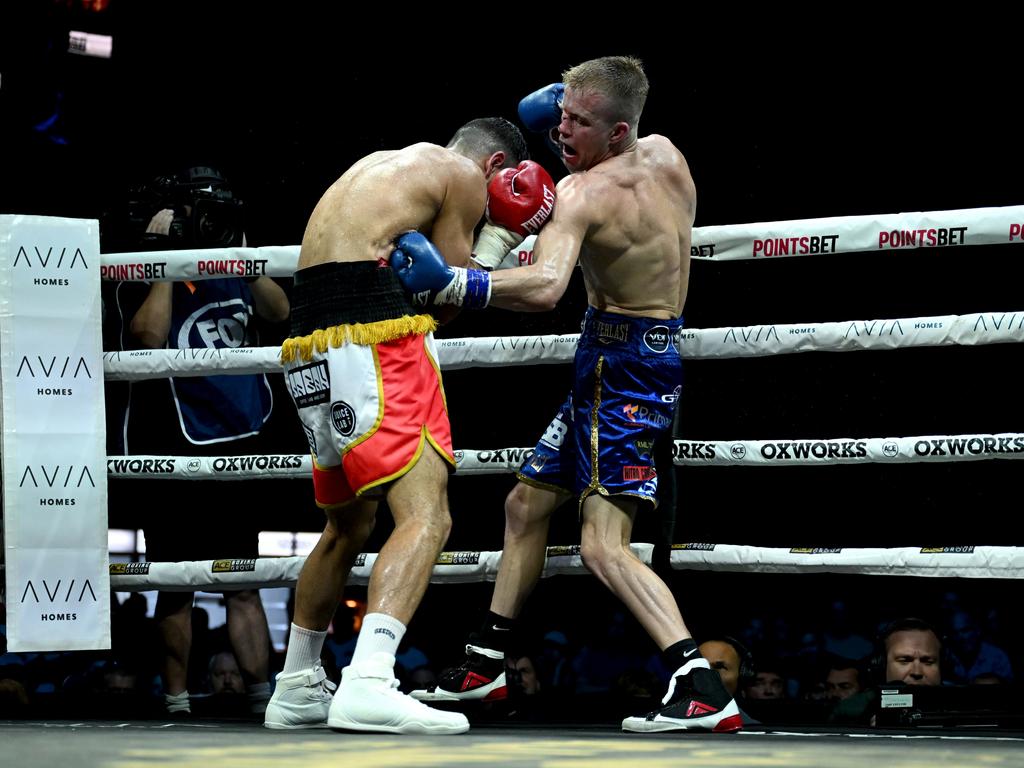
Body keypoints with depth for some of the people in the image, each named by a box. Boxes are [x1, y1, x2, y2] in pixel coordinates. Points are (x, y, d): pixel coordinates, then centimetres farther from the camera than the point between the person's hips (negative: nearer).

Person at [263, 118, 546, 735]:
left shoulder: (383, 165, 30)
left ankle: (297, 690, 30)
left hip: (311, 351, 9)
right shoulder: (463, 174, 5)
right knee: (426, 515, -15)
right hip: (377, 339, -9)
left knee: (349, 525, 23)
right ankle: (368, 685, -32)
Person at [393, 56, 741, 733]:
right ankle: (483, 665, 29)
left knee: (604, 545, -19)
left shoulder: (585, 191, -20)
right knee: (527, 504, 20)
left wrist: (450, 285, -44)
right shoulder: (666, 155, 4)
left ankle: (704, 693, -30)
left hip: (622, 367, -10)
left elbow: (545, 286, -37)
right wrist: (567, 105, 14)